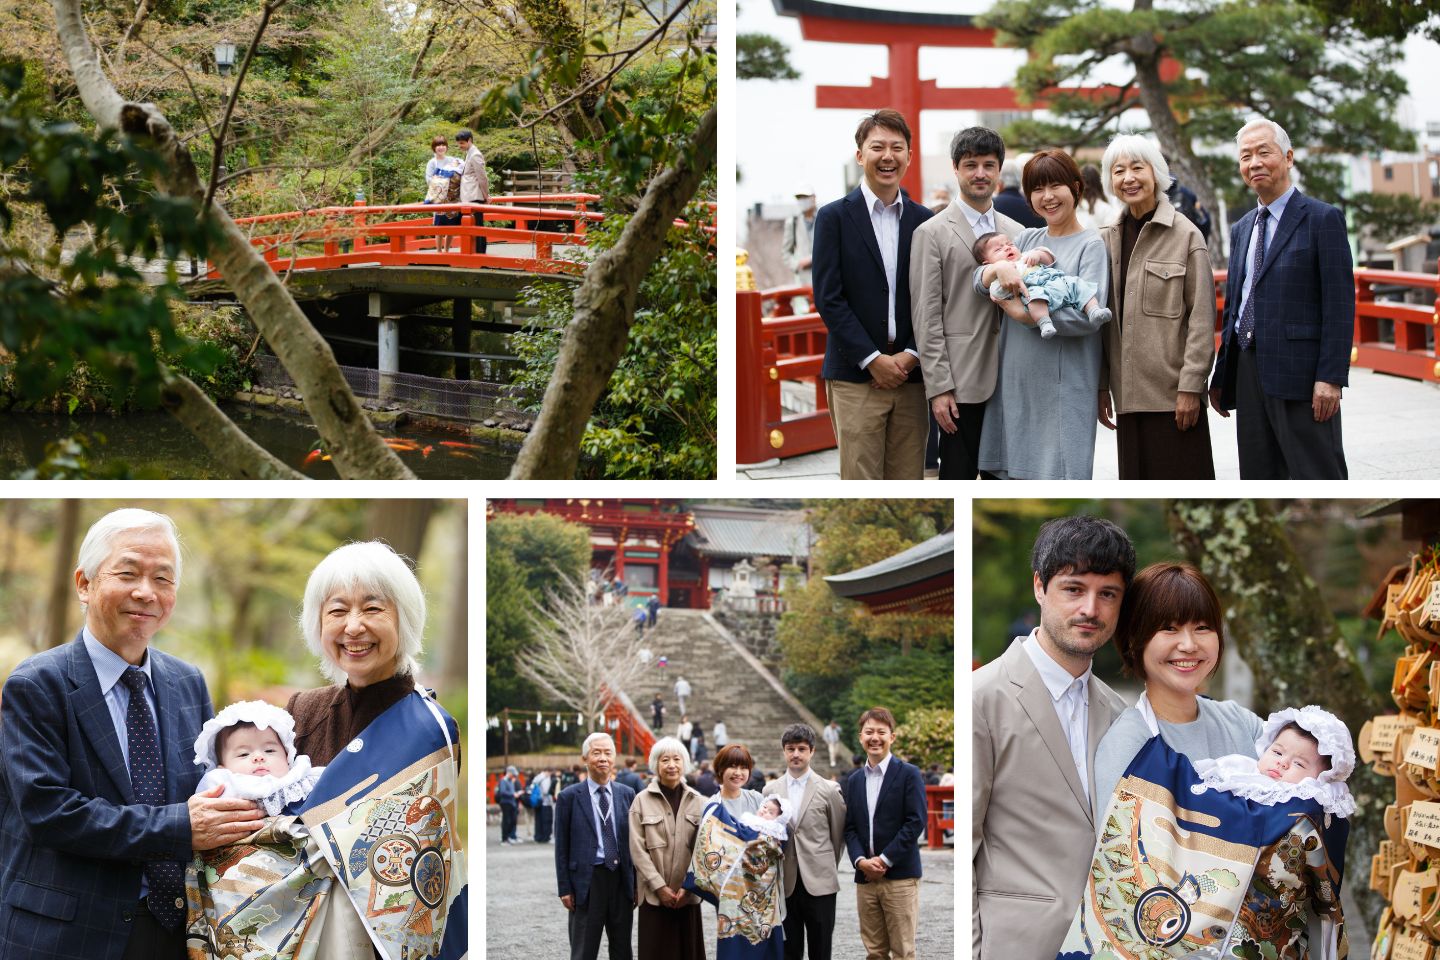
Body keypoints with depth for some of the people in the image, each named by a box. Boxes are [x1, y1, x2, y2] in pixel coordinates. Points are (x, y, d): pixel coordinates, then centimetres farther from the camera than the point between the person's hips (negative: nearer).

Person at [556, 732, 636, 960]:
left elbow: (634, 841, 9)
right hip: (587, 881, -3)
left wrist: (637, 884, 6)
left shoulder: (627, 794, 7)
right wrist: (565, 889, -5)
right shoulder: (569, 797, -1)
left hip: (622, 880, 3)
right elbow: (561, 847, 0)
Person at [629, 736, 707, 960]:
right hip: (654, 895, -2)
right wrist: (659, 886, -10)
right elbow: (637, 849, -3)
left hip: (688, 895, 2)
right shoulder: (642, 801, 1)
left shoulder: (697, 801, 6)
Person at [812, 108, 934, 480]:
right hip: (856, 377, -3)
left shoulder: (924, 221, 10)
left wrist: (911, 355, -6)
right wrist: (873, 360, -11)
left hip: (910, 375, 3)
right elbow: (828, 298, -5)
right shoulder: (834, 217, 0)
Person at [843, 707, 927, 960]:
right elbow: (850, 827, 12)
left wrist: (884, 861, -13)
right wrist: (861, 861, -7)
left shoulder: (909, 774, -1)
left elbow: (916, 822, -9)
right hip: (865, 877, 5)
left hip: (900, 876, -5)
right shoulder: (855, 781, 16)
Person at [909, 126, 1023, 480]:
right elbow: (926, 317, -7)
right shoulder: (932, 233, -3)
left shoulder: (1015, 232, 13)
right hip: (961, 384, -5)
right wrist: (938, 387, -12)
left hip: (1008, 381, 5)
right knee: (958, 480, -1)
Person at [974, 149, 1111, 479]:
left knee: (1058, 474, -4)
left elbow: (1088, 317, -15)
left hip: (1063, 386, -5)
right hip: (1016, 380, 5)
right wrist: (998, 268, -17)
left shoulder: (1091, 245, -3)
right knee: (1017, 474, 8)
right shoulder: (1026, 239, 15)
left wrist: (1025, 313, -15)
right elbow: (979, 282, 5)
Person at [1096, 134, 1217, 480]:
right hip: (1128, 395, 5)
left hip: (1173, 395, -5)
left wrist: (1191, 386, -13)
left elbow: (1202, 318, -8)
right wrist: (1101, 386, 9)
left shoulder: (1186, 236, -4)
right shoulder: (1107, 240, 10)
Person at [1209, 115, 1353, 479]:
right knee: (1258, 479, 9)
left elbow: (1340, 303, -9)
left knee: (1317, 477, -5)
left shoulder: (1322, 219, -3)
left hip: (1299, 374, -7)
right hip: (1248, 374, 7)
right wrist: (1221, 376, 17)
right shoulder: (1241, 229, 18)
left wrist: (1330, 378, -16)